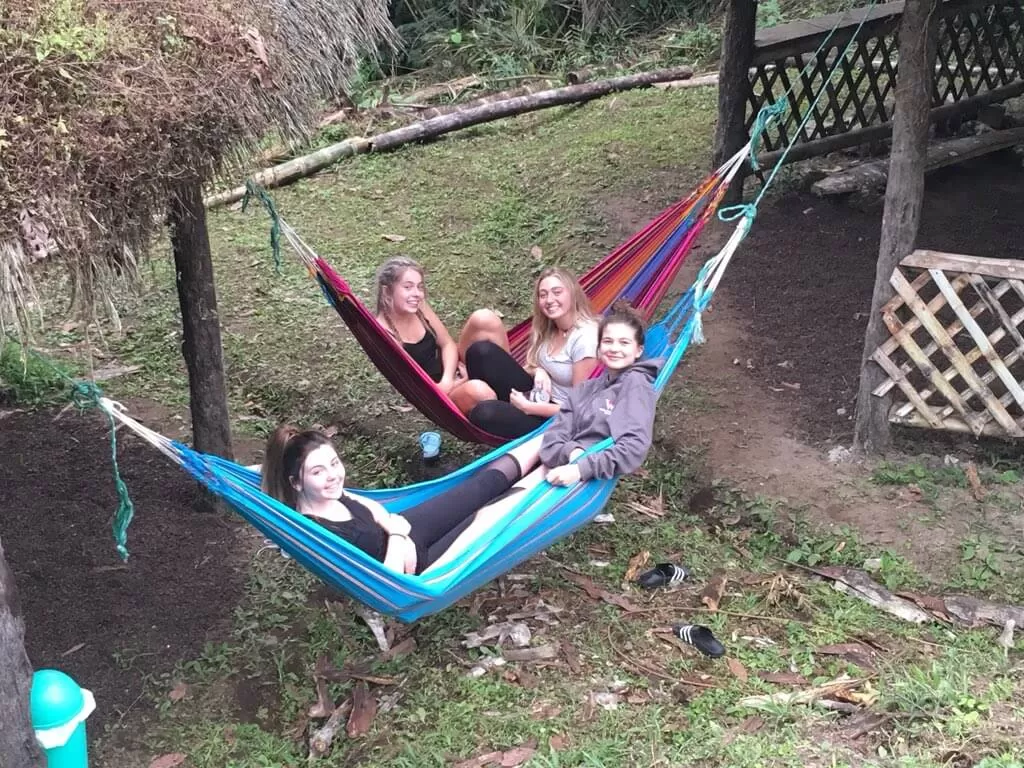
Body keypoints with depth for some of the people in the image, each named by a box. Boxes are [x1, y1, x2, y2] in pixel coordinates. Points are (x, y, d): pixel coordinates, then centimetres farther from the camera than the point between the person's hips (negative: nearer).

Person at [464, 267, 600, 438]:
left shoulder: (584, 338, -21)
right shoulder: (548, 328, 3)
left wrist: (527, 407, -18)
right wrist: (538, 372, -8)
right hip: (538, 398, 8)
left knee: (484, 413, -31)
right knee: (481, 351, -10)